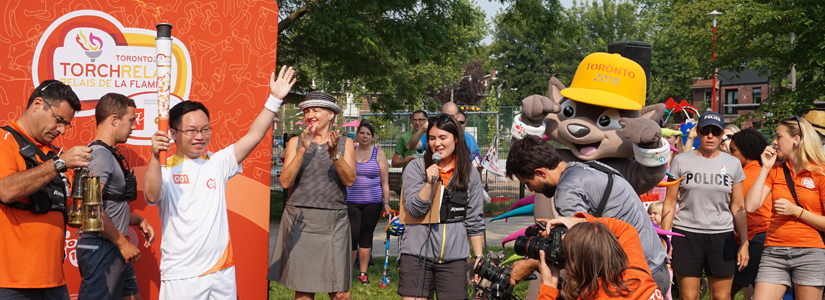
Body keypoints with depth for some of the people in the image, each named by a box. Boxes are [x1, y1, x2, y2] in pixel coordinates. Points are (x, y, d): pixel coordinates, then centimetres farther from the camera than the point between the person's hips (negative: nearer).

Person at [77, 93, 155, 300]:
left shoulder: (109, 155, 15)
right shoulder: (99, 154, -15)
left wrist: (138, 221, 11)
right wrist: (123, 243, -18)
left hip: (116, 251, 10)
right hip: (101, 250, -10)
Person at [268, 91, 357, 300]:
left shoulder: (345, 143, 6)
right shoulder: (296, 142, 6)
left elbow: (349, 180, -6)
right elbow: (285, 182, -5)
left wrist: (334, 153, -19)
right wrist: (303, 149, -13)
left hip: (333, 222, 0)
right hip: (300, 220, 0)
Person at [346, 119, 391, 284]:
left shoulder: (379, 154, 5)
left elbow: (384, 182, 4)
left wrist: (386, 202, -2)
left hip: (372, 202, 0)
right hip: (351, 201, 0)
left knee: (366, 237, 6)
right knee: (352, 236, -7)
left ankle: (363, 273, 16)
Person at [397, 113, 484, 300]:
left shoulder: (470, 174, 5)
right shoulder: (416, 168, 1)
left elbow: (475, 221, 8)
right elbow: (414, 209, -7)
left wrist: (479, 257, 6)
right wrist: (429, 182, -19)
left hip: (454, 257, 1)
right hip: (417, 254, -1)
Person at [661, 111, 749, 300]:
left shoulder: (733, 164, 7)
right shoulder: (681, 161, 3)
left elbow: (738, 207, 7)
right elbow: (670, 202, 3)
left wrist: (744, 243, 3)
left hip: (722, 236, 1)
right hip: (686, 235, -1)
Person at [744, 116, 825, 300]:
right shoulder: (775, 171, 10)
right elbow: (751, 206, -3)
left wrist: (796, 211, -13)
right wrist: (765, 168, 0)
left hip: (810, 252, -3)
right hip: (774, 252, 3)